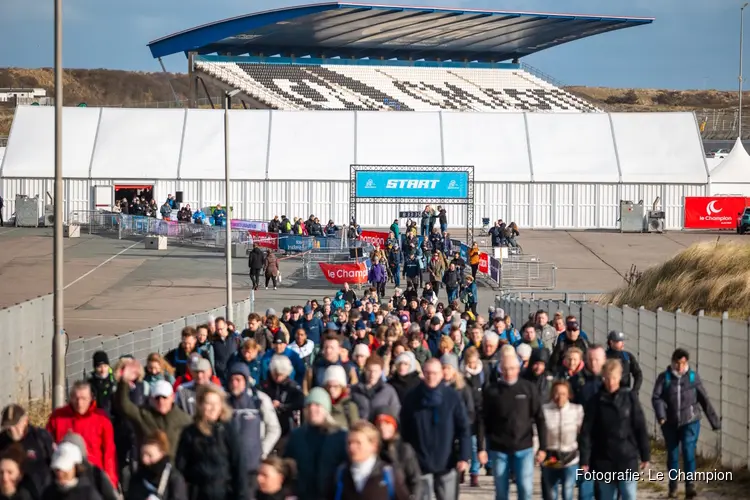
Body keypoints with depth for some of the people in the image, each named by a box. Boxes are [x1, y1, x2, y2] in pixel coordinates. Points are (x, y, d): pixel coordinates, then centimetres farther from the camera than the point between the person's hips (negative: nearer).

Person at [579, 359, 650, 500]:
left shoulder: (630, 398, -2)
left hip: (628, 460, -1)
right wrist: (584, 460, -6)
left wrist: (645, 455, 2)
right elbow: (586, 433, -1)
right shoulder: (595, 402, -1)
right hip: (604, 462, 1)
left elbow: (640, 428, 2)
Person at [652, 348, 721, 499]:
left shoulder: (693, 377, 0)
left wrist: (714, 420, 7)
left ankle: (690, 485, -14)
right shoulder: (664, 377, -2)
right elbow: (656, 397, -10)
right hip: (670, 423, 1)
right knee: (672, 454, 9)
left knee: (688, 451, -13)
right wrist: (661, 415, -28)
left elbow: (704, 399, 5)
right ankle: (673, 486, 23)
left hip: (690, 422, -1)